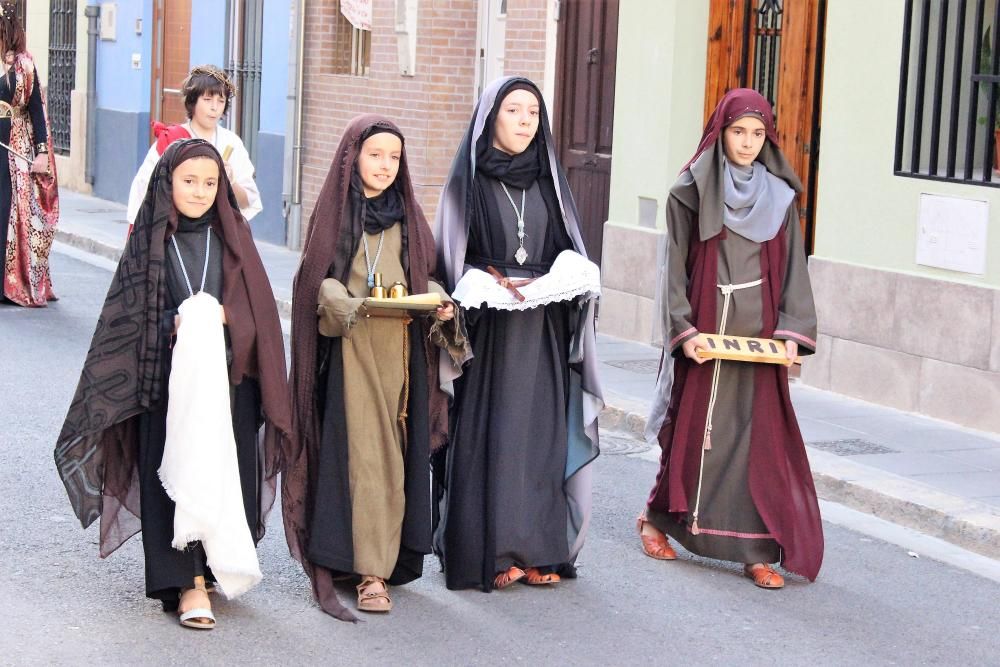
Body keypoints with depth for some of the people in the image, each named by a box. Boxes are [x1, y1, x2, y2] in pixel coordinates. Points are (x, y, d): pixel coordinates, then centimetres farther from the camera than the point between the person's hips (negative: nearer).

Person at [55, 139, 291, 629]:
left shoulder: (232, 236, 6)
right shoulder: (151, 240, 1)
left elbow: (257, 309, 3)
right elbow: (131, 315, 0)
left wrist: (218, 317, -15)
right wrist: (175, 325, -17)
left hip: (227, 379, 2)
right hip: (168, 381, -1)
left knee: (224, 472, 3)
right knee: (176, 474, -4)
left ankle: (217, 564, 20)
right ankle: (188, 581, -2)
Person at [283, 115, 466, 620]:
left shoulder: (407, 216, 13)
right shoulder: (335, 210, 4)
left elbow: (426, 275, 13)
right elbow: (321, 278, -2)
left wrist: (440, 305, -8)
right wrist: (350, 304, -22)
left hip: (400, 349, 3)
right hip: (352, 349, -3)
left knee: (396, 455, 0)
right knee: (360, 453, -8)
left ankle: (383, 562, 6)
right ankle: (369, 570, -5)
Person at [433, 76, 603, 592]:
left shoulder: (549, 180, 11)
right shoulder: (466, 182, -1)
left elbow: (572, 251, 15)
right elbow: (452, 260, -1)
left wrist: (566, 278, -6)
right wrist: (496, 283, -16)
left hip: (544, 334, 4)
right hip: (487, 329, -4)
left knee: (541, 434, 2)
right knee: (487, 436, -4)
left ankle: (539, 550, 9)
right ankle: (488, 552, 2)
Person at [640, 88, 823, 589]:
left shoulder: (779, 196, 7)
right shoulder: (691, 192, -1)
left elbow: (792, 269, 5)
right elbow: (676, 267, -3)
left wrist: (791, 332, -6)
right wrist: (684, 330, -12)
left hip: (759, 334, 2)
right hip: (705, 330, -2)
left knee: (760, 434, -1)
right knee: (694, 428, 6)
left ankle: (758, 551, 2)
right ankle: (658, 519, 29)